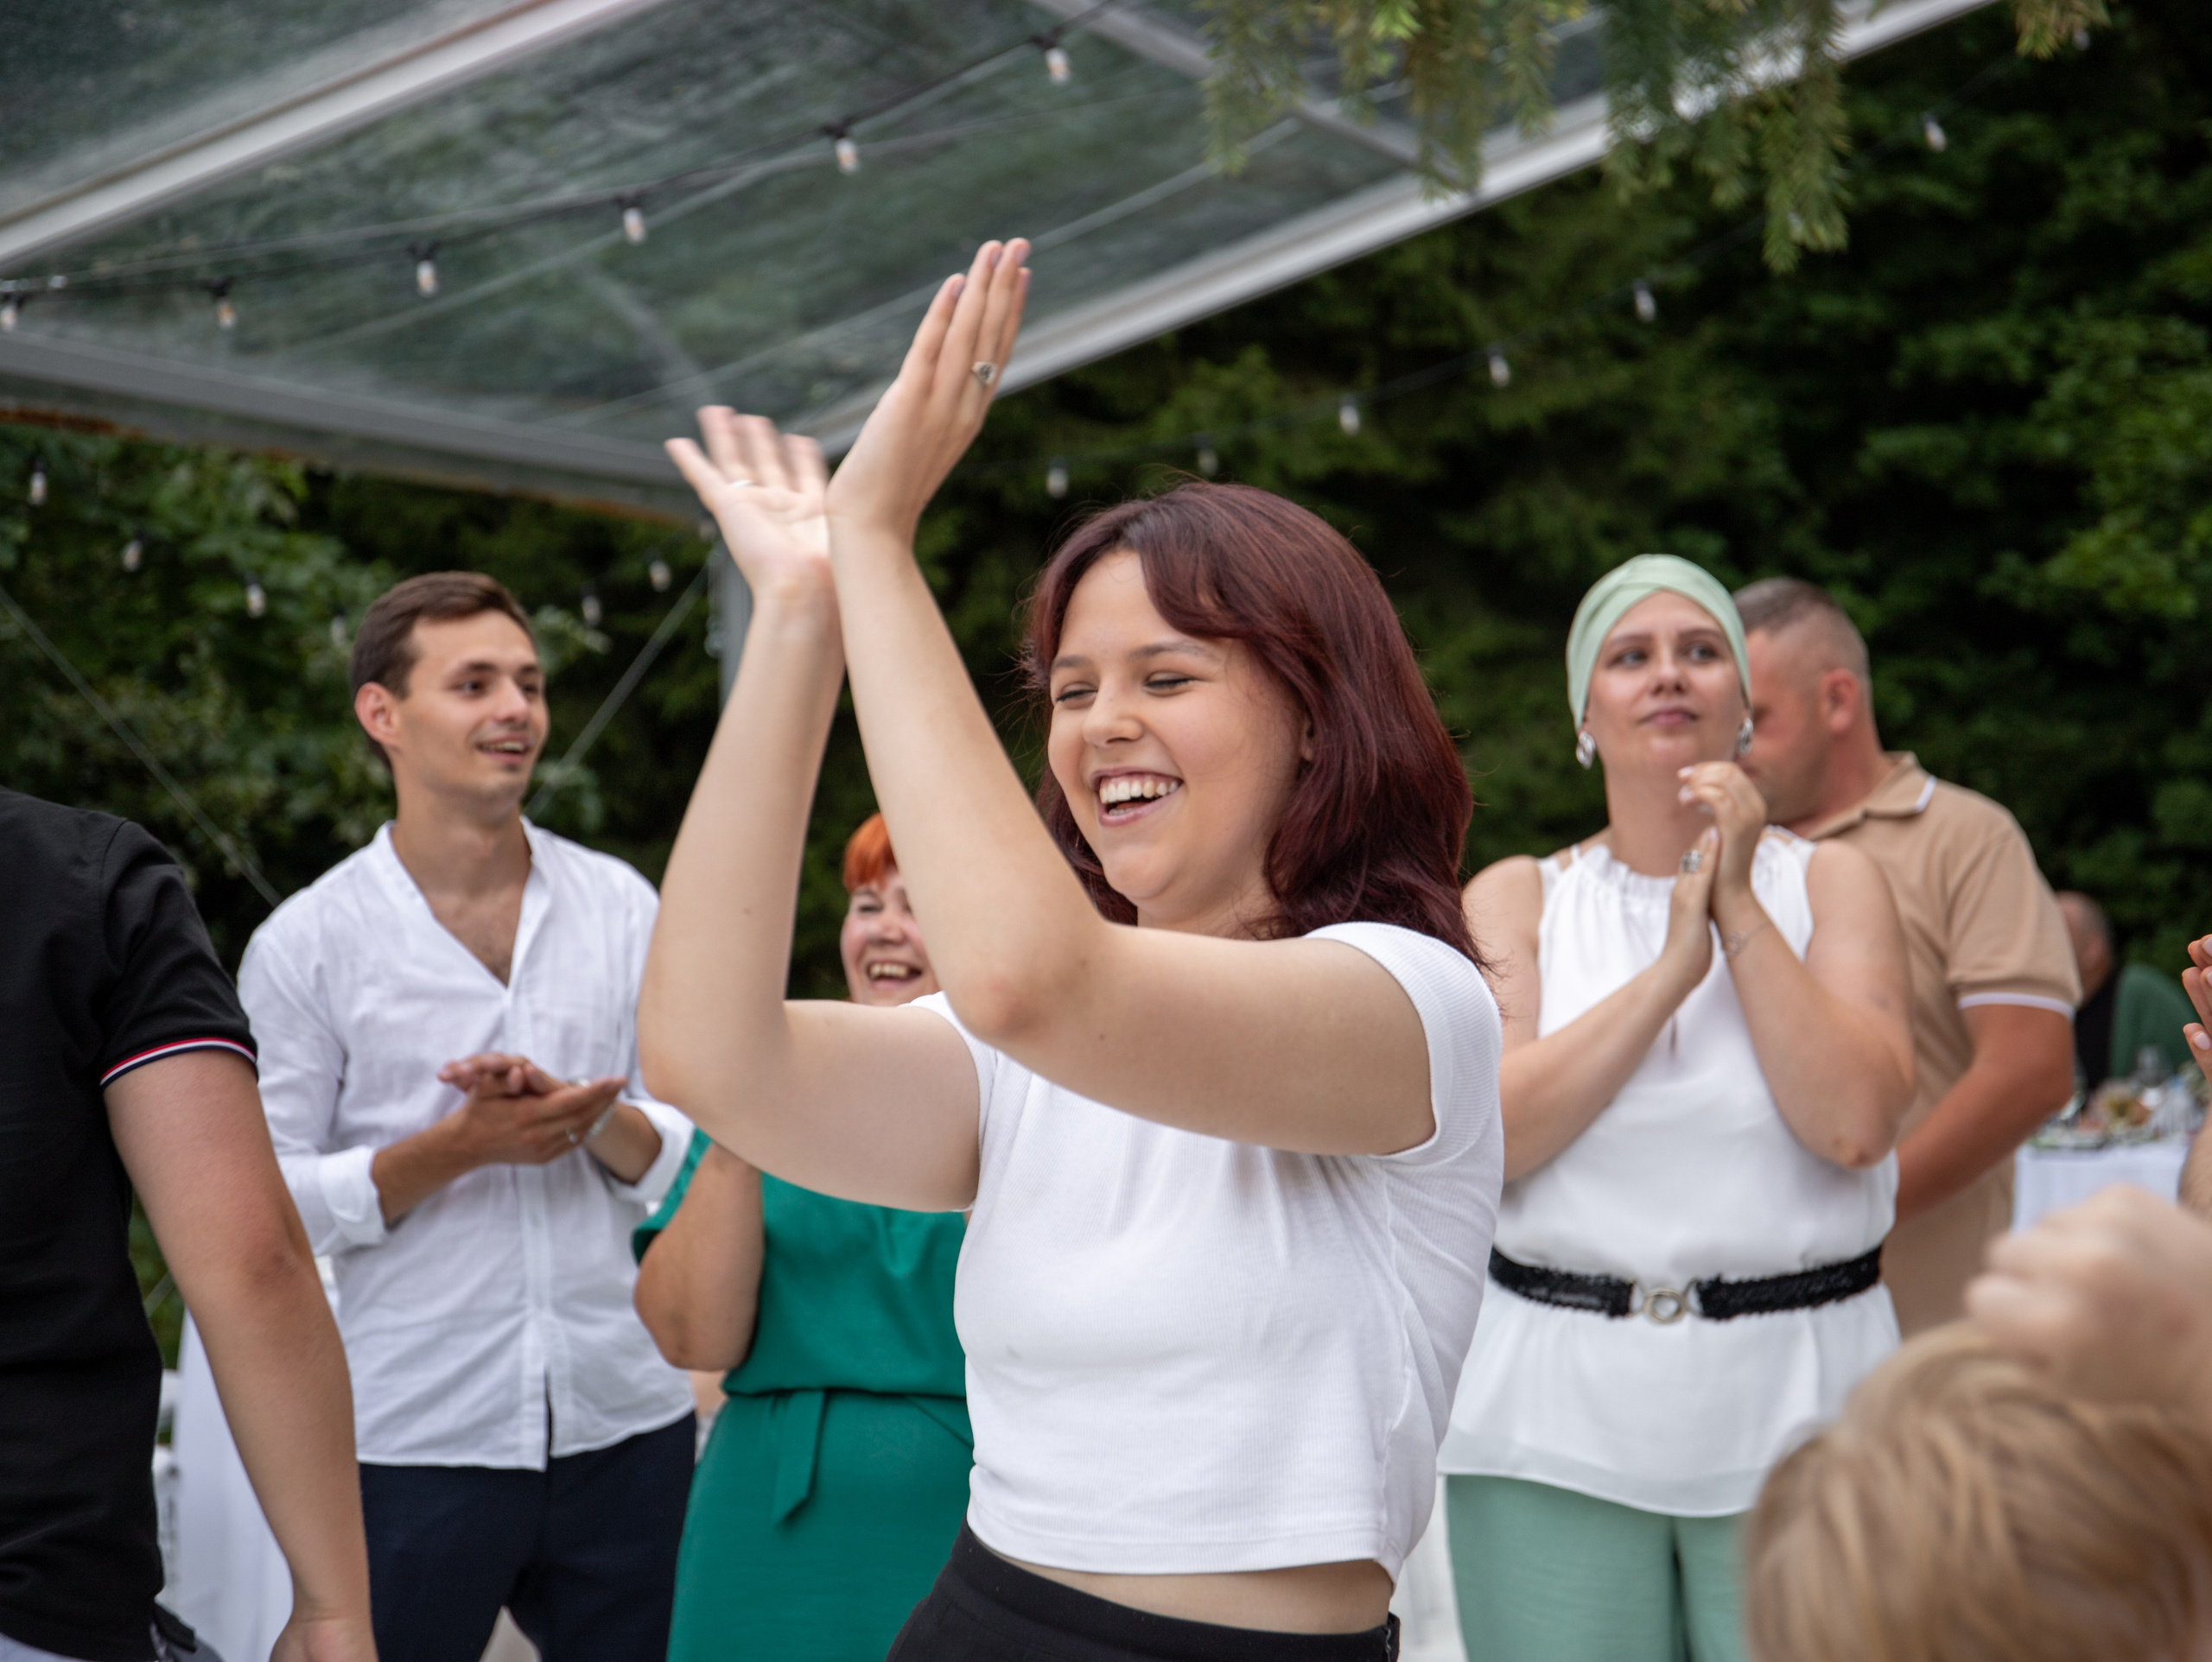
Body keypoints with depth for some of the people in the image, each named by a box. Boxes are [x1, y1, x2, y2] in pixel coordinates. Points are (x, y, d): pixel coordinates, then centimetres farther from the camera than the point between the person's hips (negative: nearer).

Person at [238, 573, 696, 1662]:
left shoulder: (620, 906, 6)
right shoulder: (304, 946, -3)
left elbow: (691, 1156, 6)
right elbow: (268, 1203, -5)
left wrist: (587, 1116, -15)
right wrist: (458, 1146, -18)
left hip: (626, 1426, 3)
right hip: (419, 1441, -3)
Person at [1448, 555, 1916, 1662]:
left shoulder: (1830, 883, 6)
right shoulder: (1513, 899, 7)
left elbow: (1855, 1123, -9)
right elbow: (1482, 1135, -8)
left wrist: (1738, 909, -8)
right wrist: (1671, 969, -12)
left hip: (1792, 1408, 0)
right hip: (1558, 1416, 0)